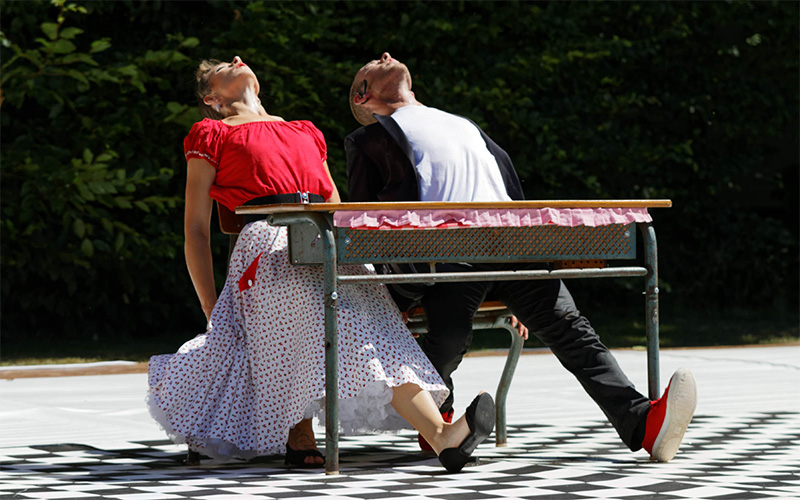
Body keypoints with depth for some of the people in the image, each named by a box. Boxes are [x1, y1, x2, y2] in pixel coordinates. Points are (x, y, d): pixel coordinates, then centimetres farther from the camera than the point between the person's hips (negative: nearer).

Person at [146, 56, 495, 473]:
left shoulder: (306, 132, 35)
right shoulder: (210, 135, 19)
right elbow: (196, 231, 12)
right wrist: (211, 311, 3)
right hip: (270, 247, -4)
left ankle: (442, 437, -43)